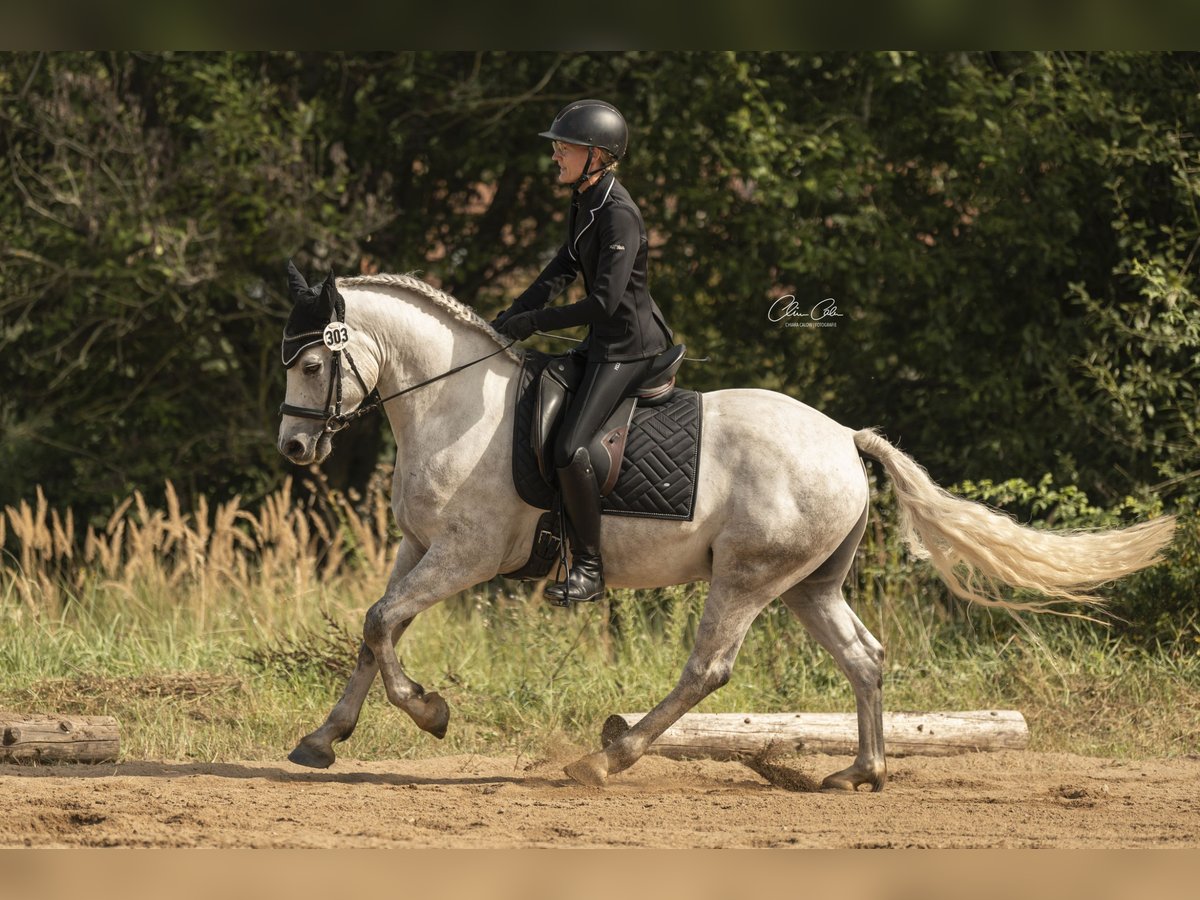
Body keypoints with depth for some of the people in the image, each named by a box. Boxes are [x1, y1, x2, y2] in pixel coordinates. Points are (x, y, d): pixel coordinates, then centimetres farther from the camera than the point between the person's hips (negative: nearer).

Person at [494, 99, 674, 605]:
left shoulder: (618, 213, -21)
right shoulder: (584, 205, 10)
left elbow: (605, 301, -26)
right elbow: (562, 272, 16)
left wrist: (533, 323, -19)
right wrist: (509, 319, 3)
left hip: (629, 348, -11)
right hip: (605, 343, 11)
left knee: (569, 449, -21)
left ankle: (589, 568, -13)